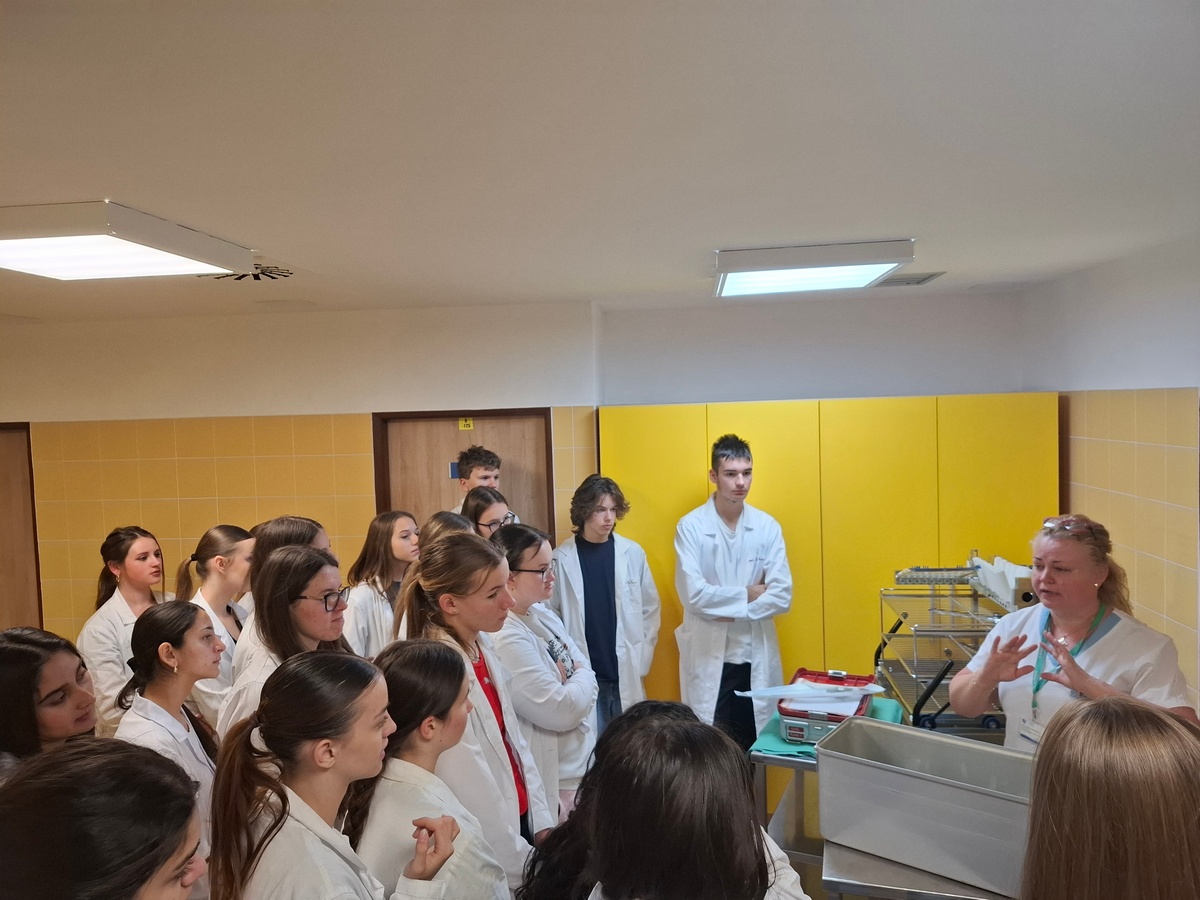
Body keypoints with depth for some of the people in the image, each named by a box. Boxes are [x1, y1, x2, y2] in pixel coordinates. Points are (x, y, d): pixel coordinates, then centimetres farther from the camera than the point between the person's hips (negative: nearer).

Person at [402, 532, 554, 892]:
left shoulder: (483, 646, -4)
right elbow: (477, 797, -21)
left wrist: (541, 822, 3)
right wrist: (526, 868, -11)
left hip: (519, 818, 7)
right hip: (491, 857, -7)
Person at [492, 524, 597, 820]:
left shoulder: (543, 615, 3)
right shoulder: (506, 638, -25)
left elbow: (585, 669, 10)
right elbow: (561, 711, -25)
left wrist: (579, 680, -11)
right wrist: (584, 677, -7)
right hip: (555, 781, -9)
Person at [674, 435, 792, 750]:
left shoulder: (768, 527, 1)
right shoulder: (691, 526, -7)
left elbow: (782, 596, -5)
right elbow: (693, 594, -16)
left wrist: (730, 611, -12)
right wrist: (748, 593, -9)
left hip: (756, 657, 3)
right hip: (708, 657, -3)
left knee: (756, 747, 12)